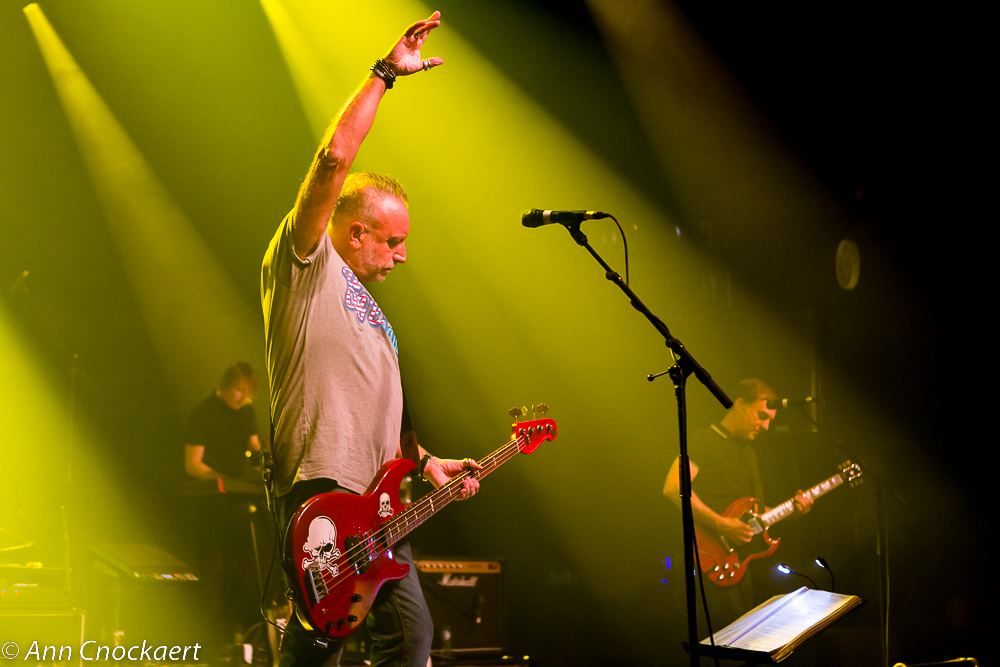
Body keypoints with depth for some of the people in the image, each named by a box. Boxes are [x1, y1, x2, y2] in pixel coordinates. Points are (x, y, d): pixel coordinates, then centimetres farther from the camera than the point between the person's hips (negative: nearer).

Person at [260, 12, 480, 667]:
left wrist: (425, 460, 17)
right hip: (323, 493, -9)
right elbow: (335, 159, -16)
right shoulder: (305, 267, -2)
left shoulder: (364, 303, 25)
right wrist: (385, 74, -12)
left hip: (376, 497, 9)